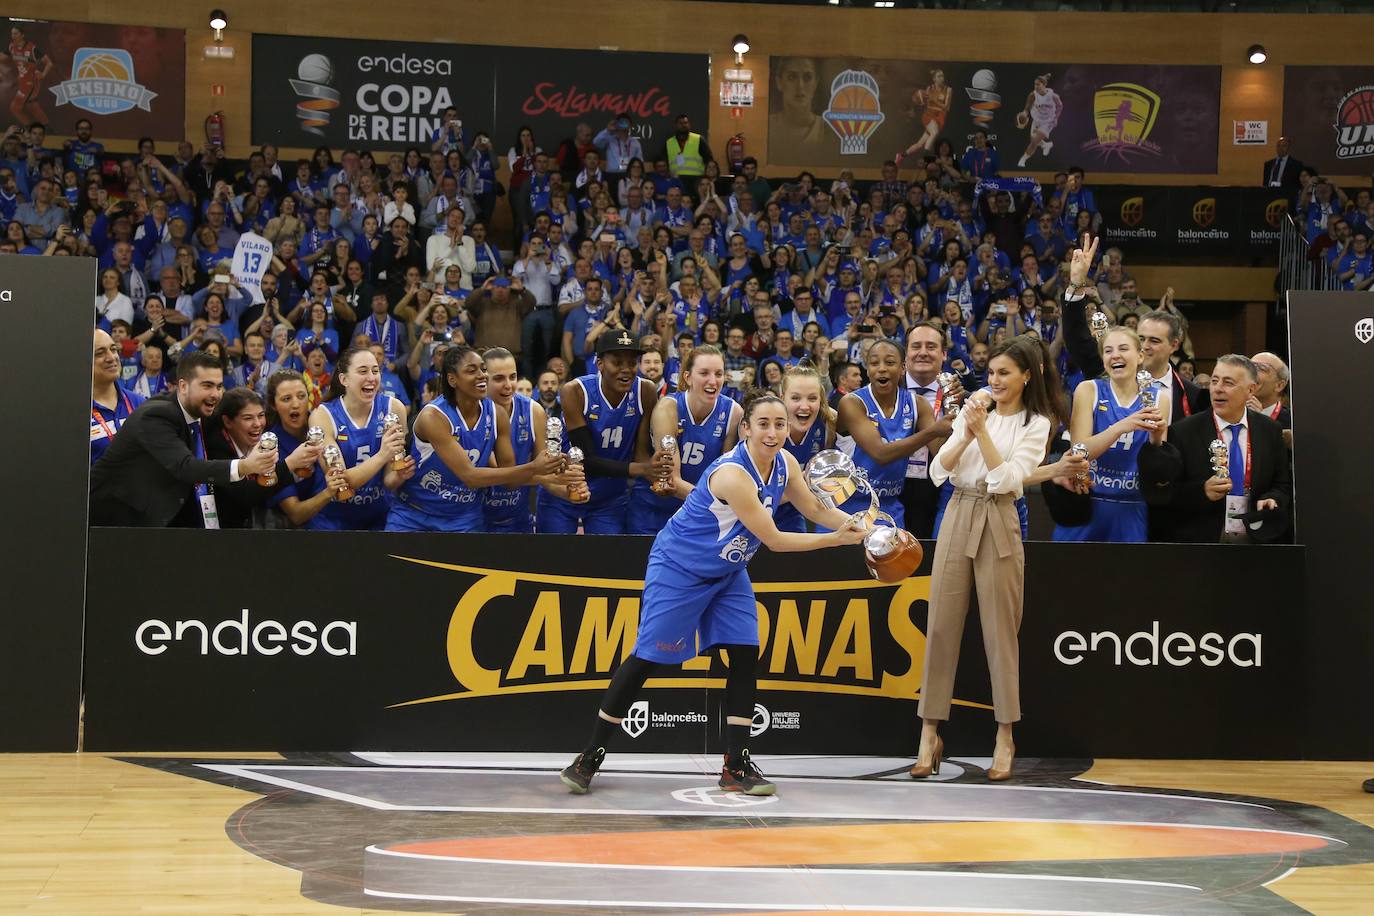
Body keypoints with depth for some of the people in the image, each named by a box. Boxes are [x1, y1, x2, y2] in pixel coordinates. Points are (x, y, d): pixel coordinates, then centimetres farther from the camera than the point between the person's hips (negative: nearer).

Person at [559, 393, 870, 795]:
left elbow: (816, 509, 4)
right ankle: (589, 758, 7)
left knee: (745, 655, -3)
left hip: (728, 572, 7)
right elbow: (774, 540, -27)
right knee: (646, 658, -3)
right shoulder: (732, 474, -32)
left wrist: (857, 526, -12)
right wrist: (836, 539, -25)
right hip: (678, 568, -7)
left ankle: (737, 767, 4)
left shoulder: (785, 465, -7)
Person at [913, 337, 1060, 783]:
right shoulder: (975, 410, 10)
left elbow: (1007, 479, -12)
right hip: (958, 518, 3)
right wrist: (967, 434, -10)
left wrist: (983, 431, -13)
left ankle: (1005, 739, 8)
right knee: (941, 626, 0)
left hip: (998, 525, -3)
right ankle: (930, 735, 4)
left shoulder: (1036, 425, 1)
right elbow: (938, 471, 4)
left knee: (1000, 631, 0)